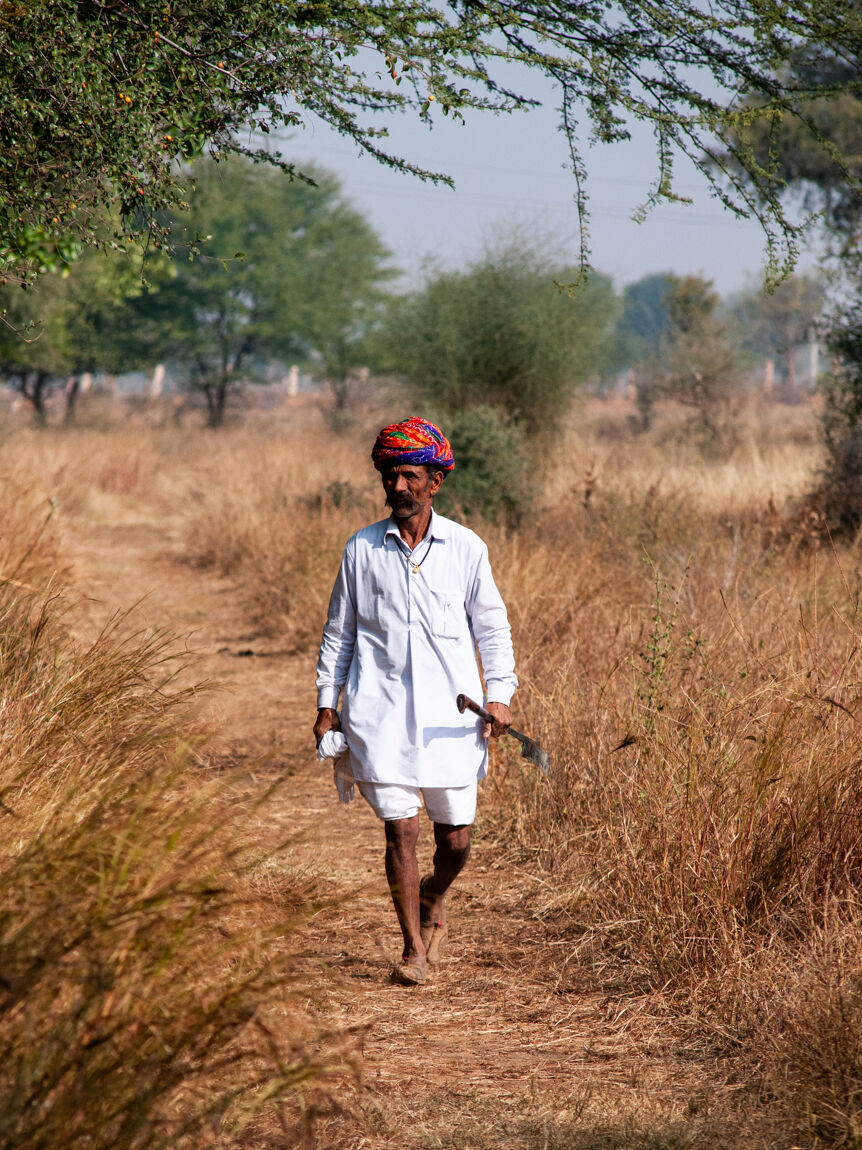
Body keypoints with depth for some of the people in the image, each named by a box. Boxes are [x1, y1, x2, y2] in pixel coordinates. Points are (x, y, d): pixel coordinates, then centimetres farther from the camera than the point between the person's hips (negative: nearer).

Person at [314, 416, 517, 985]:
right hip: (382, 711, 0)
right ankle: (414, 948, 6)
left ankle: (433, 898, 36)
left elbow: (492, 626, 10)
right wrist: (327, 700, 9)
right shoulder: (362, 549, 5)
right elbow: (339, 630, 13)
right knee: (400, 828, -6)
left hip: (451, 713, 0)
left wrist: (499, 694, 0)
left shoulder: (466, 548, 3)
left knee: (456, 838, 3)